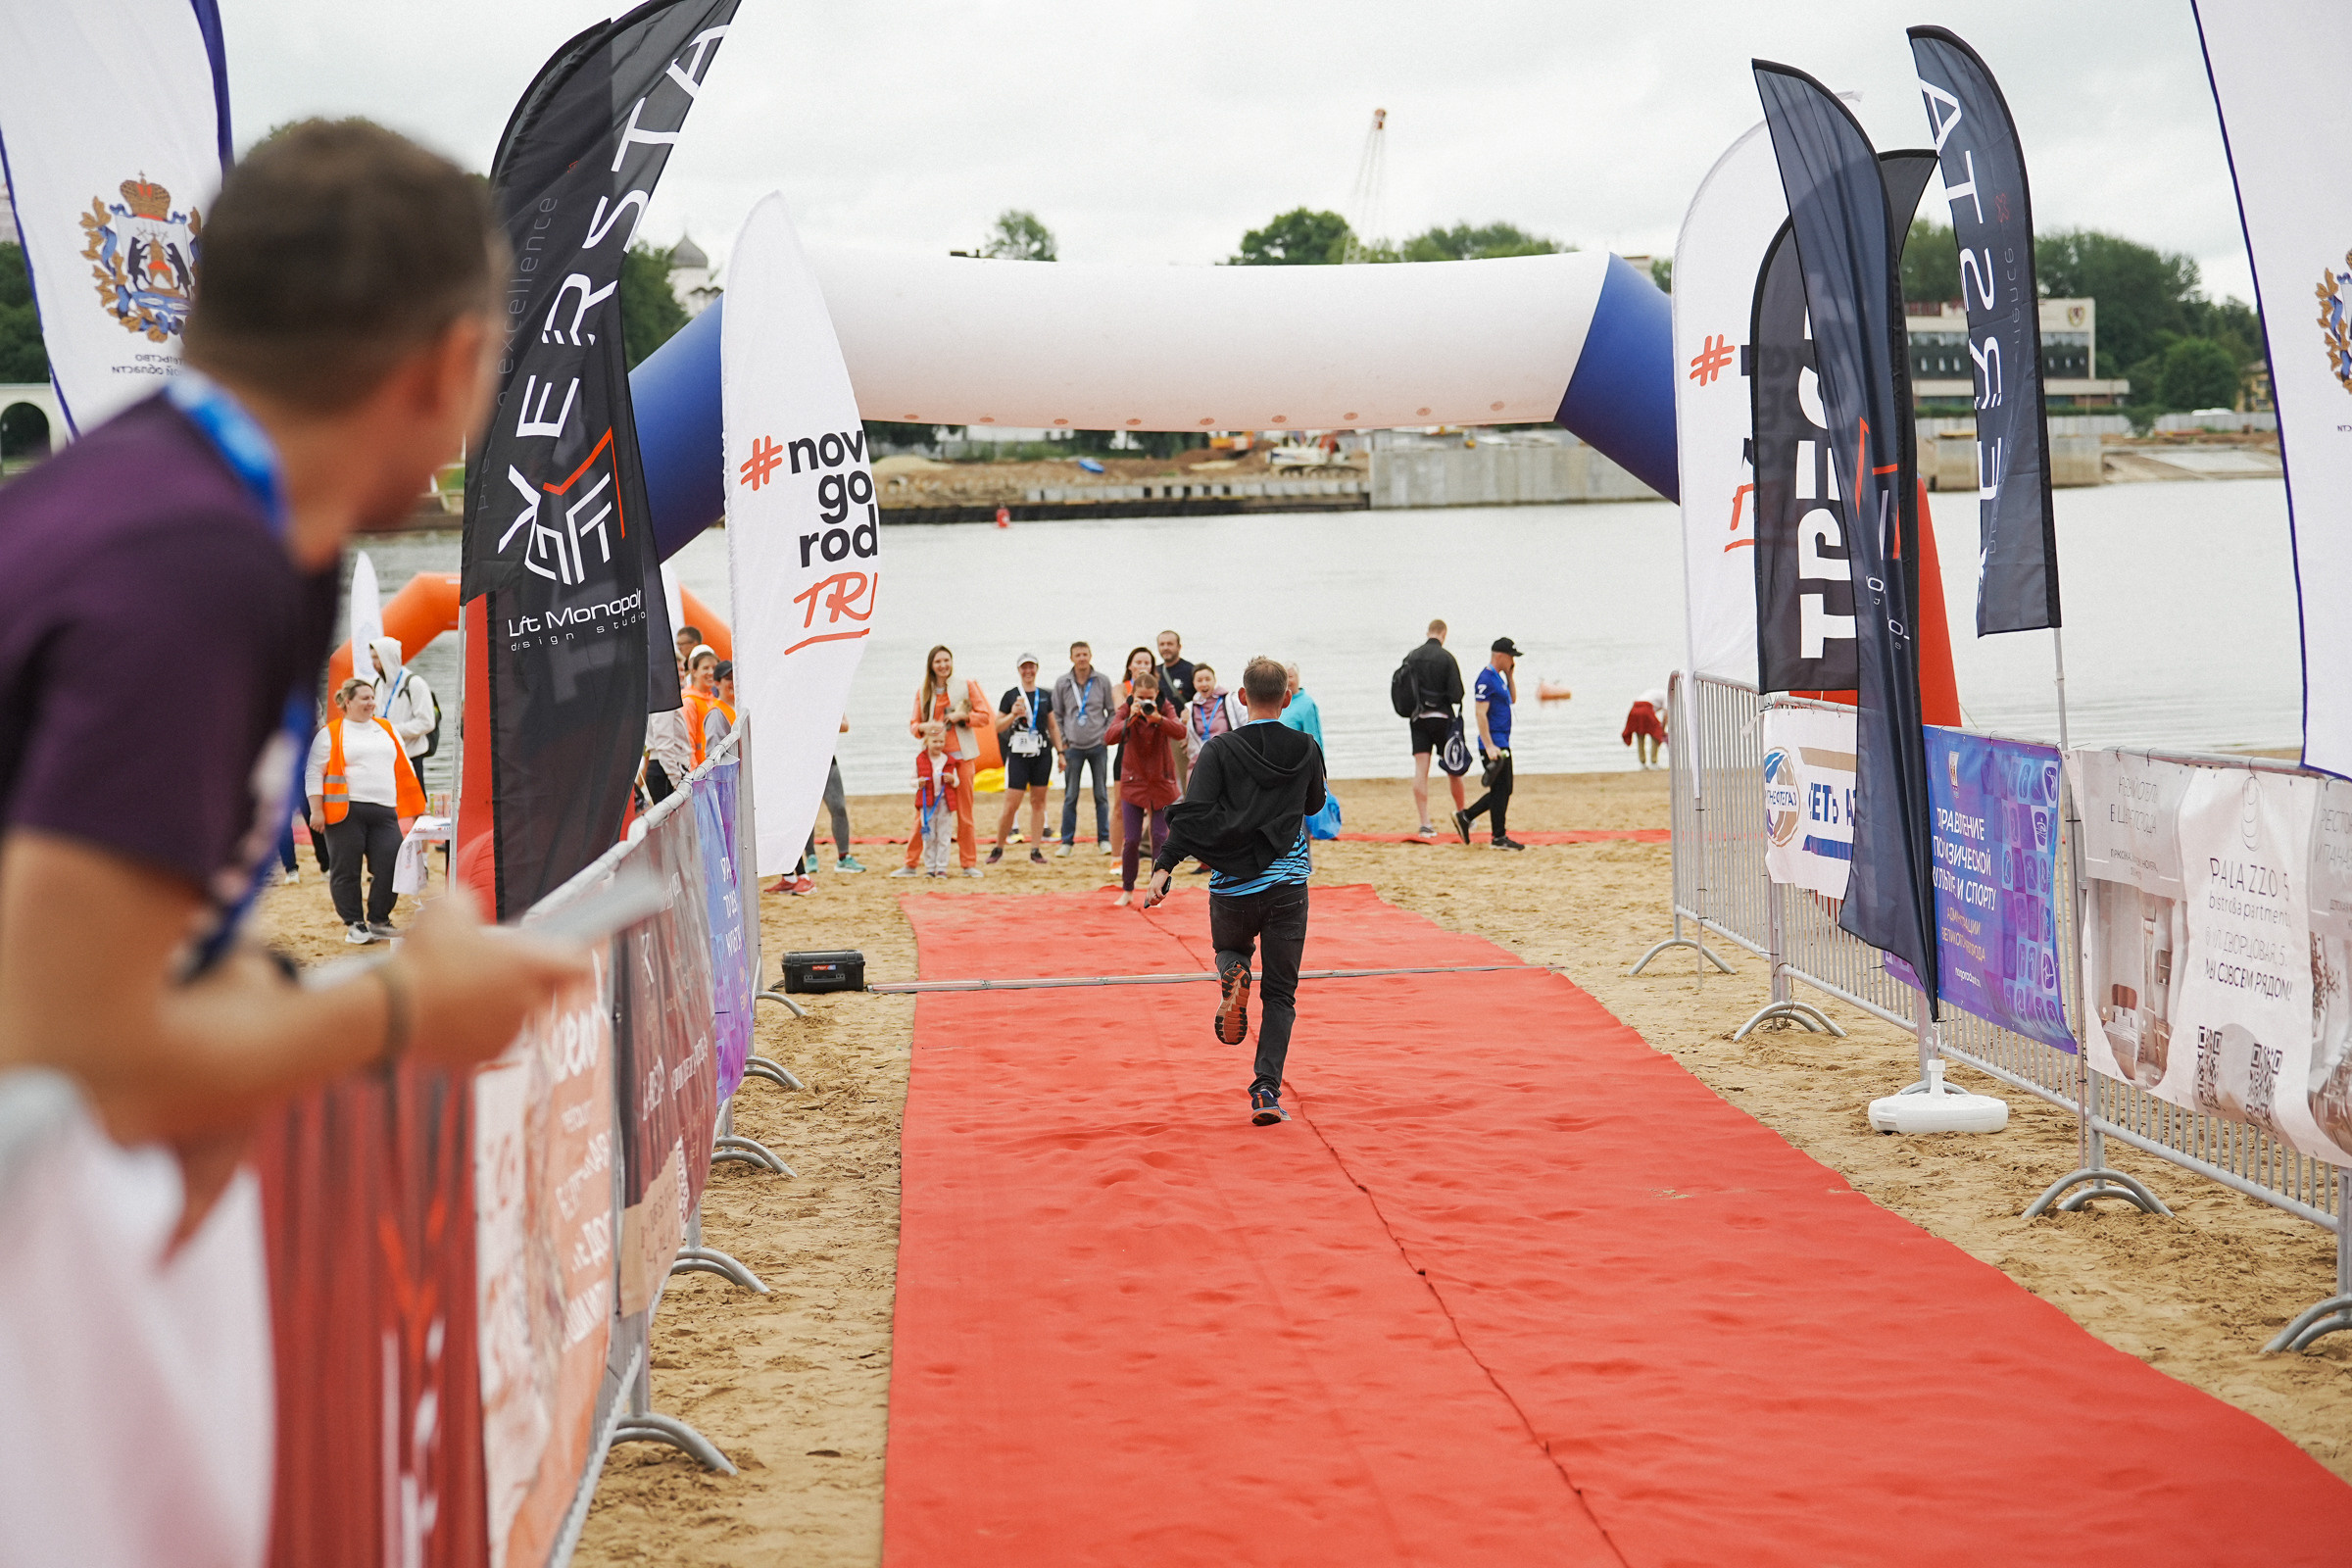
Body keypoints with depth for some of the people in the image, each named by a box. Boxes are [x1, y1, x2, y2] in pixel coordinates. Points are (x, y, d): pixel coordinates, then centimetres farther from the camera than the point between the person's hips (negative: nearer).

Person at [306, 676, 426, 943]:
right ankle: (354, 925, 10)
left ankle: (379, 922, 10)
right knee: (346, 870, -1)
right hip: (346, 811, -4)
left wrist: (418, 807, 20)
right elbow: (313, 774, 1)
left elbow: (403, 769, 23)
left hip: (384, 812, 4)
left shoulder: (387, 730, 19)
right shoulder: (330, 734, 4)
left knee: (390, 866, -5)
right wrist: (316, 811, -7)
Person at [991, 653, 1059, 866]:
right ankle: (998, 848, 7)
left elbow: (1053, 727, 18)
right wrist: (1013, 715, -14)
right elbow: (998, 727, 3)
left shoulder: (1044, 696, 12)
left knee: (1038, 801, 4)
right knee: (1011, 805, -7)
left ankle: (1036, 850, 9)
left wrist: (1060, 751, 11)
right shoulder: (1010, 695, 3)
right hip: (1018, 755, -3)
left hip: (1042, 755, 3)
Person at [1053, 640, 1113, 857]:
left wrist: (1106, 735, -3)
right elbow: (1057, 716, 7)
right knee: (1070, 796, 1)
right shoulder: (1062, 683, 2)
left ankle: (1104, 839, 10)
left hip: (1098, 746, 0)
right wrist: (1062, 742, 1)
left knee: (1101, 795, 4)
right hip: (1073, 747, 0)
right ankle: (1067, 841, 7)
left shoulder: (1102, 681, 1)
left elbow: (1112, 711, 8)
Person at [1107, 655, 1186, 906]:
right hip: (1133, 781, 0)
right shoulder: (1127, 711, -6)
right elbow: (1110, 737, -21)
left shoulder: (1164, 709, -6)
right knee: (1131, 840, -2)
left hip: (1161, 782, 0)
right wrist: (1131, 719, -36)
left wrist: (1157, 718, -40)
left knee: (1160, 837, 0)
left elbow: (1180, 732, -24)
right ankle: (1127, 890, 13)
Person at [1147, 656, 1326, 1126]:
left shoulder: (1221, 751, -6)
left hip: (1233, 888, -1)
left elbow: (1194, 814, -16)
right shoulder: (1306, 750, 2)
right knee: (1280, 995, 8)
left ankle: (1233, 977, -6)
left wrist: (1163, 867, -18)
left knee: (1231, 950, 29)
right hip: (1288, 883, 1)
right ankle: (1267, 1089, -6)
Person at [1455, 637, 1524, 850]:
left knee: (1503, 791, 13)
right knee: (1500, 790, -6)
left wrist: (1510, 674, 14)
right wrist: (1489, 746, -24)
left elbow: (1512, 699, 27)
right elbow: (1481, 714, -20)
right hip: (1493, 744, -10)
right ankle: (1499, 837, -1)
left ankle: (1465, 817, 19)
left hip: (1502, 744, 10)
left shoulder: (1499, 677, 15)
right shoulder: (1486, 678, -15)